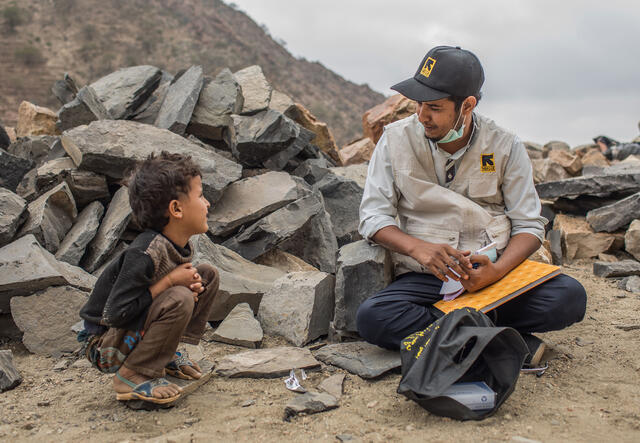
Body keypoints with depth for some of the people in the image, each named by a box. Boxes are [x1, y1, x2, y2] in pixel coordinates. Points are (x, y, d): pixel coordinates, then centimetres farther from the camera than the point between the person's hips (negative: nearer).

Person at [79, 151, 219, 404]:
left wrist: (190, 283, -12)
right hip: (105, 349, -8)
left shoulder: (180, 245, -4)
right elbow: (115, 313, -31)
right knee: (179, 300, -31)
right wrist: (170, 281, -26)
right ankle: (133, 376, -15)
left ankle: (169, 353, 8)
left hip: (134, 329, 8)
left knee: (208, 275, 2)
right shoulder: (144, 254, -30)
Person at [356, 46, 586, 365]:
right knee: (371, 318, -30)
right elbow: (374, 217, -2)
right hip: (425, 278, 0)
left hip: (497, 271, 1)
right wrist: (419, 249, -23)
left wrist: (496, 271, -21)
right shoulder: (396, 140, -1)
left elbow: (529, 225, 0)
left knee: (569, 297, -25)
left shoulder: (505, 147, 0)